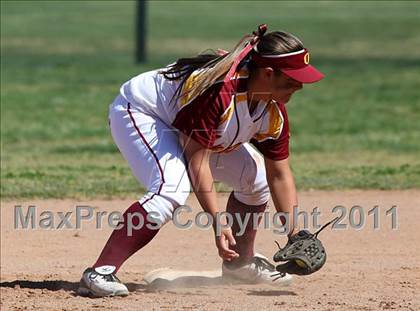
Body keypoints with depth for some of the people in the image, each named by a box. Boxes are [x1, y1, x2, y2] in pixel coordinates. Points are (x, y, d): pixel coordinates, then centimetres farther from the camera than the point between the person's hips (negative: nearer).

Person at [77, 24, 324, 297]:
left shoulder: (274, 111, -13)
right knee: (173, 187, -33)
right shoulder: (219, 90, -38)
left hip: (183, 128, 9)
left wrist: (295, 235, -11)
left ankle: (240, 263, 24)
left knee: (257, 176, 6)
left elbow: (279, 175, -3)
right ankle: (101, 272, -37)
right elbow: (197, 162, -34)